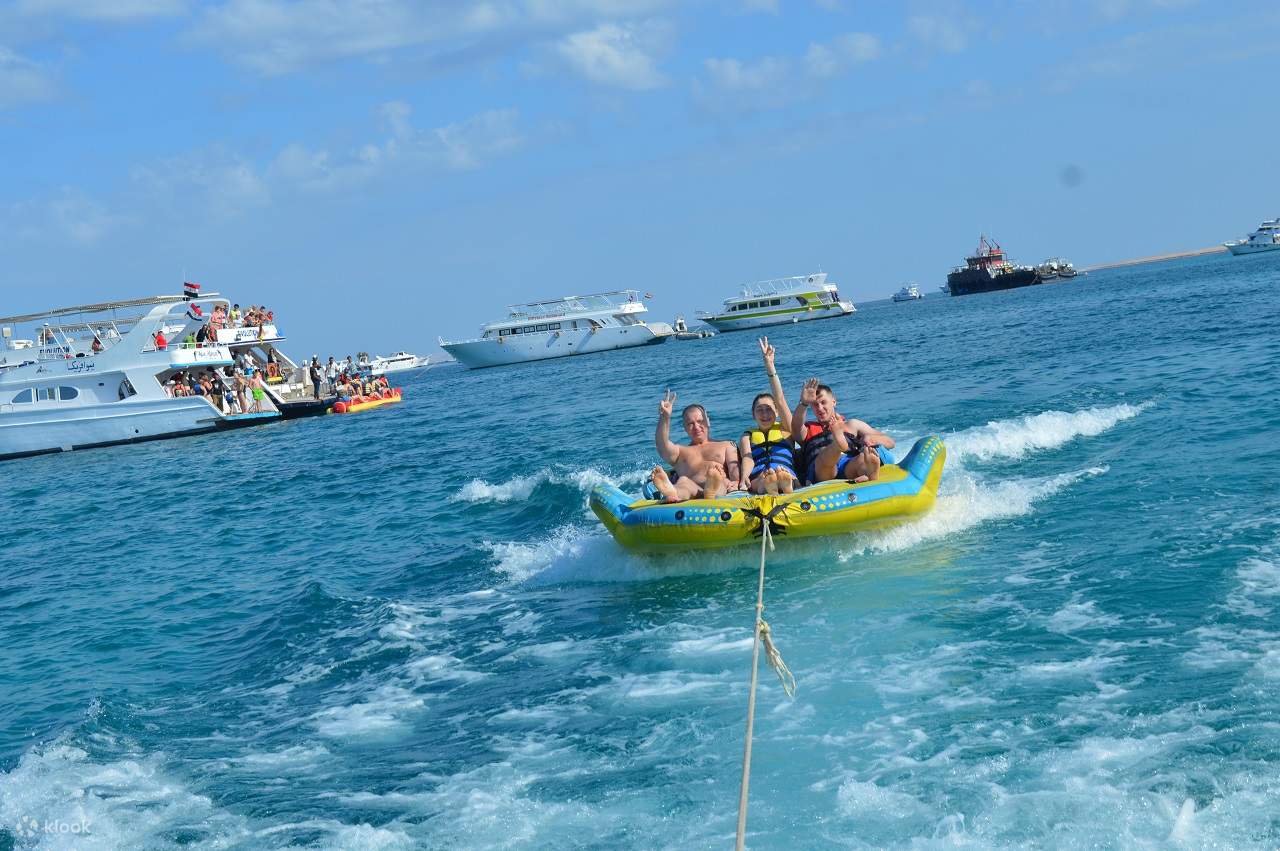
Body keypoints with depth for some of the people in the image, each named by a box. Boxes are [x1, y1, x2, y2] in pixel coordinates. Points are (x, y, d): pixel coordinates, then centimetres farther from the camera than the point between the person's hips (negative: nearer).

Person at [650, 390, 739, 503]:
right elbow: (662, 446, 9)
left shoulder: (726, 446, 32)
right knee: (683, 481, -36)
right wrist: (665, 418, -9)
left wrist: (736, 483, -13)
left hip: (721, 489, -1)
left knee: (714, 474, -37)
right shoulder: (680, 452, 32)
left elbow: (735, 468, 13)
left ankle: (711, 493, -75)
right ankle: (672, 494, -74)